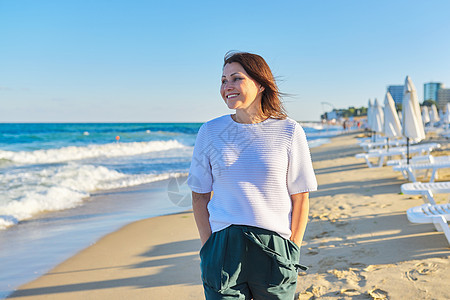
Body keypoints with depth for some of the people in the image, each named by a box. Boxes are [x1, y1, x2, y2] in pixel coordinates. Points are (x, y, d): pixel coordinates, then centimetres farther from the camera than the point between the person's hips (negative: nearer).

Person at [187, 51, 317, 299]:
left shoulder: (289, 132, -2)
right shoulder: (210, 132, 3)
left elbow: (300, 197, 1)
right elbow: (200, 195, 6)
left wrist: (293, 249, -3)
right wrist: (208, 247, -1)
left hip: (274, 249, -1)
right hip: (223, 249, 1)